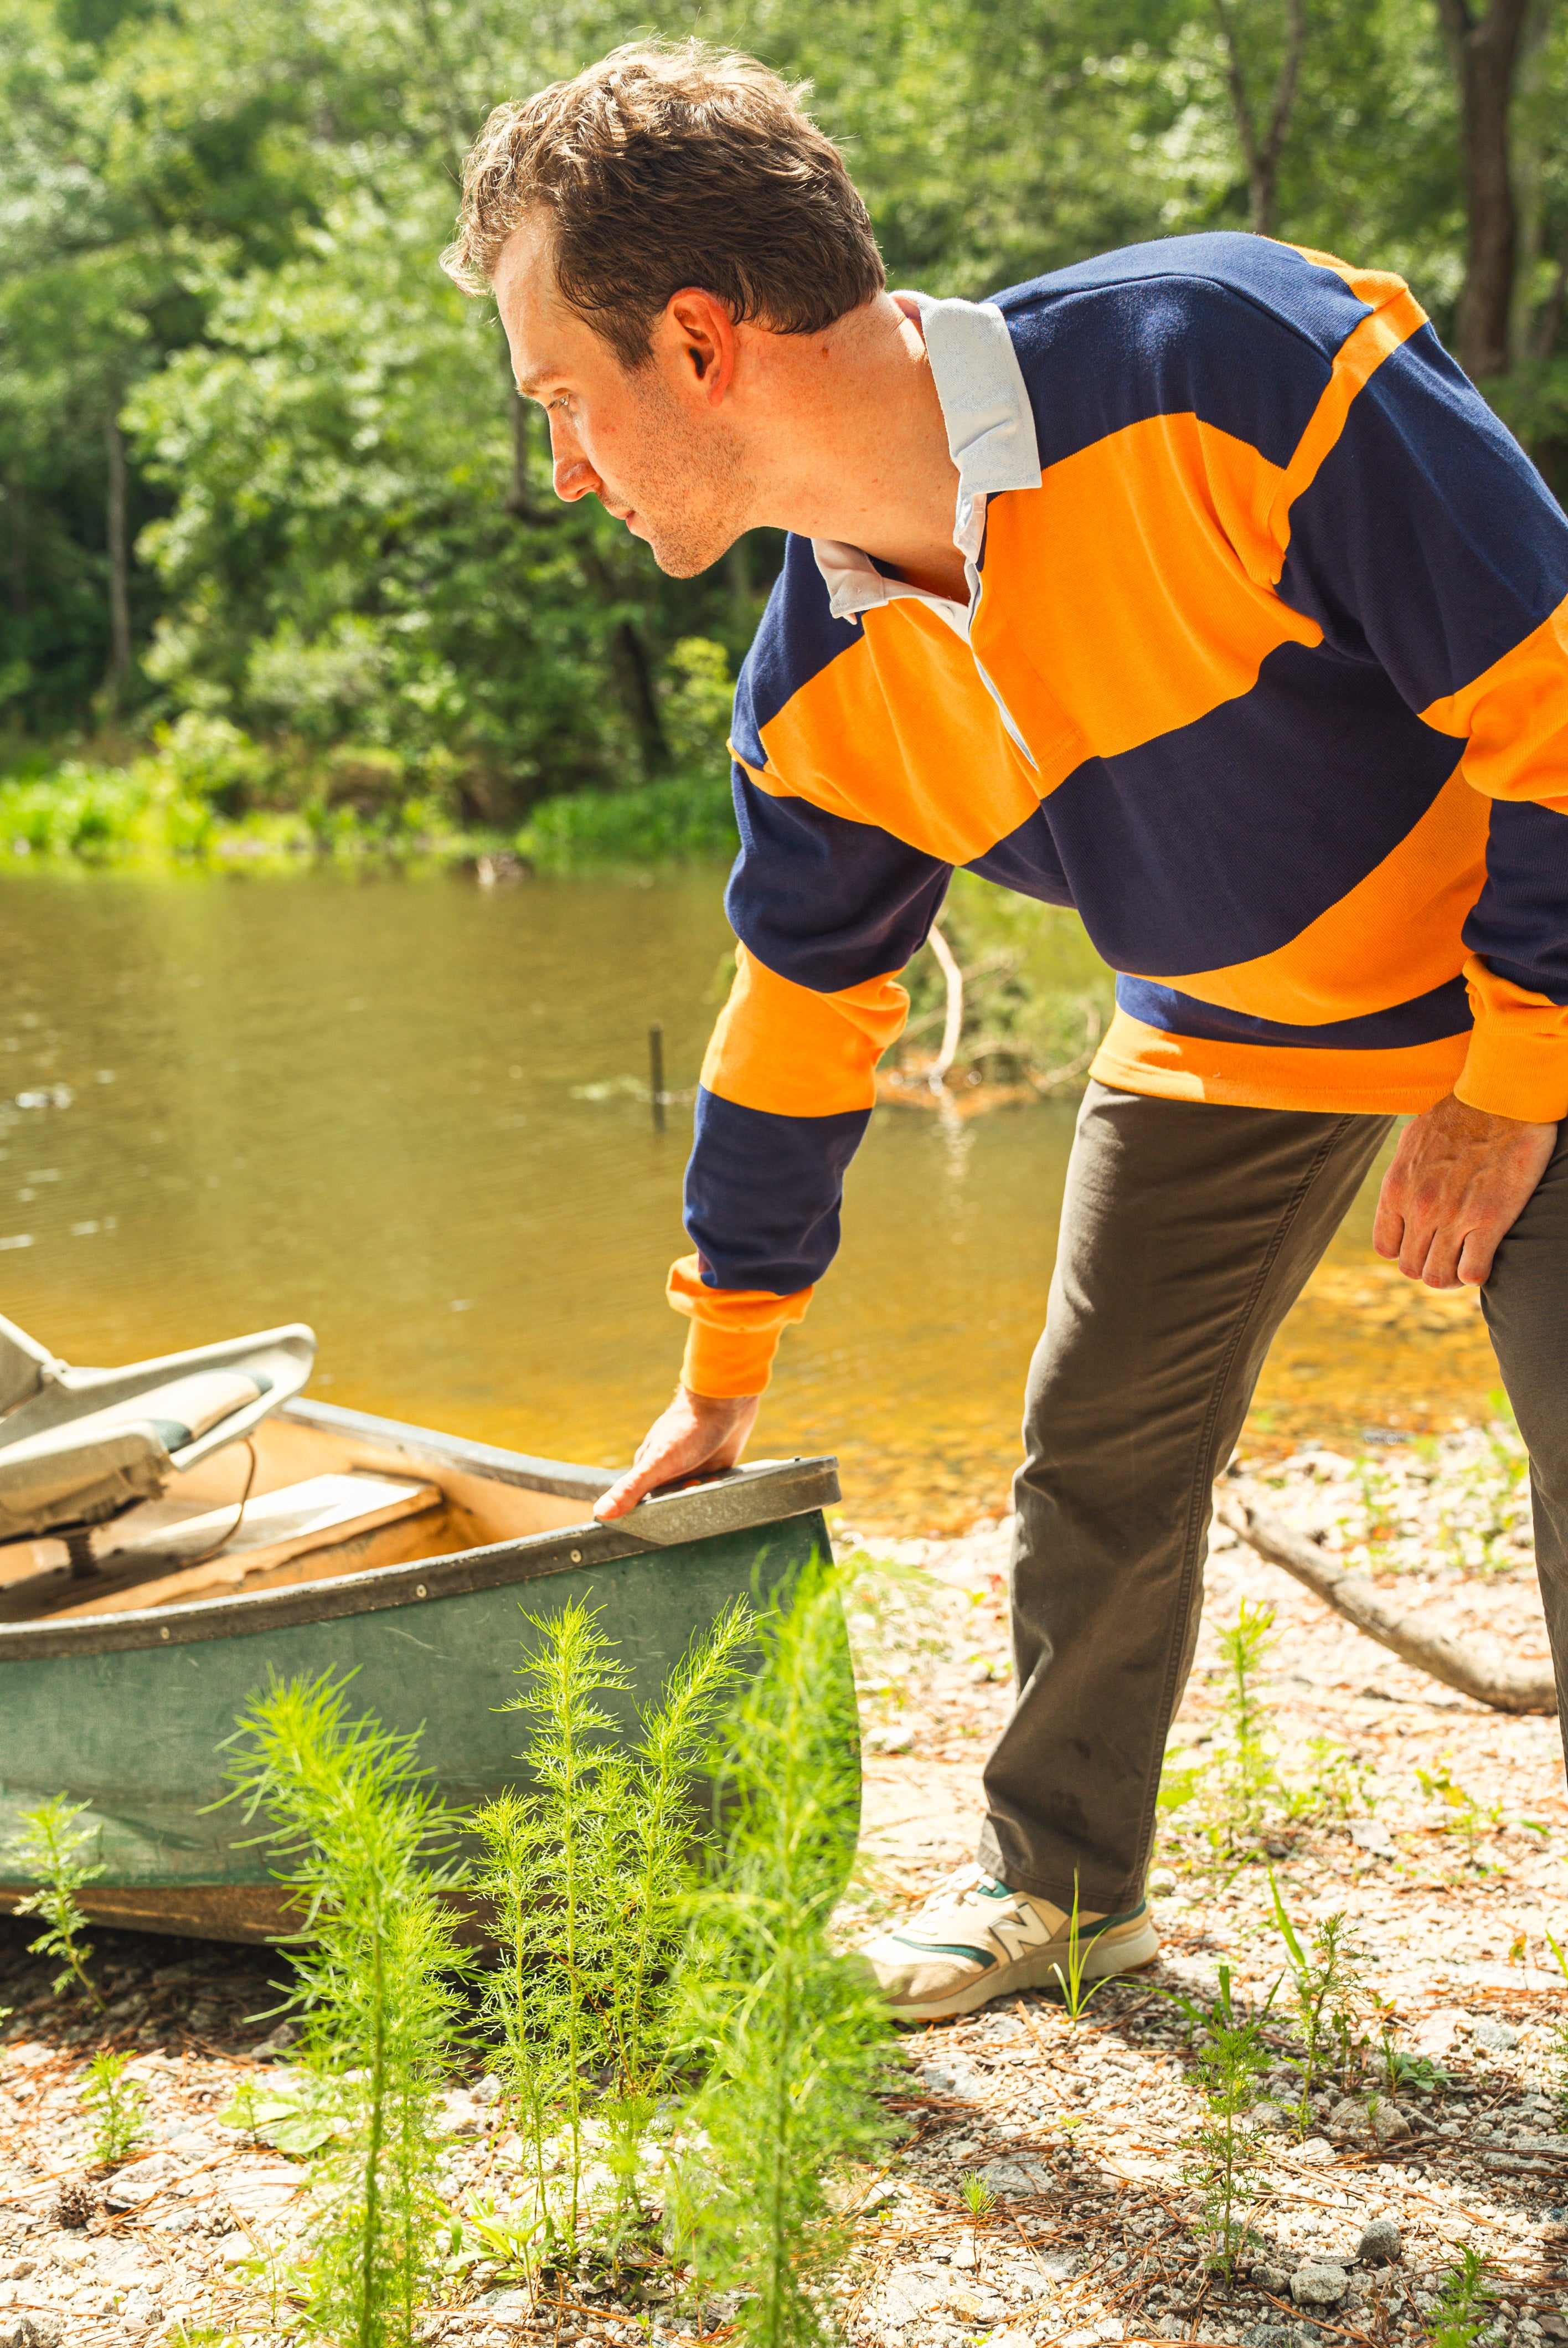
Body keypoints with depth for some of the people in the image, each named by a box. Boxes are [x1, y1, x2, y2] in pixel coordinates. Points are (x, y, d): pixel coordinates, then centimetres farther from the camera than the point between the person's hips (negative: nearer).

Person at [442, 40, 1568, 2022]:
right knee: (1094, 1458, 8)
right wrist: (721, 1374, 14)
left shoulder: (1225, 365, -33)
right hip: (1221, 1030, 6)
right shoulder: (818, 698, -11)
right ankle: (1062, 1880, 30)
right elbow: (799, 1014, 4)